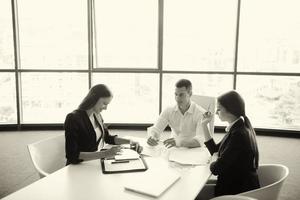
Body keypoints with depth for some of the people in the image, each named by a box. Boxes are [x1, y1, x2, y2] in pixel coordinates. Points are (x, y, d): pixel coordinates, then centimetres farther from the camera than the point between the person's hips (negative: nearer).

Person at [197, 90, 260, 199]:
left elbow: (216, 169, -23)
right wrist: (204, 125, 10)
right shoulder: (237, 128, 5)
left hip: (239, 191, -8)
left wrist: (211, 164, -1)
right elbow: (214, 150, 13)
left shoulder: (239, 134, -26)